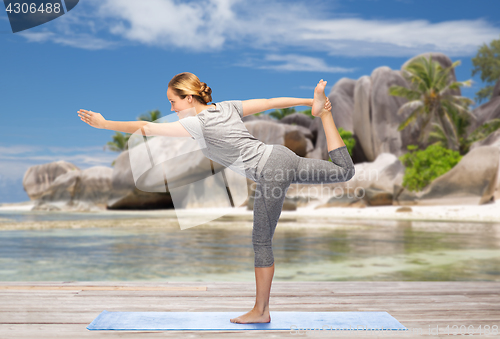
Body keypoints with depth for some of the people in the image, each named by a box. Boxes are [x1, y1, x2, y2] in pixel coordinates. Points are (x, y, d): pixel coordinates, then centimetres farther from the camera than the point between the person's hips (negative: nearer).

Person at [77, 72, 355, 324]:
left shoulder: (198, 124, -9)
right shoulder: (227, 107, 11)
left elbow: (146, 128, -9)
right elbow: (269, 102, 14)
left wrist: (104, 123, -2)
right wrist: (309, 101, 20)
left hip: (269, 175, -7)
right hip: (282, 155, 7)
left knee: (262, 241, 4)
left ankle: (261, 311, 14)